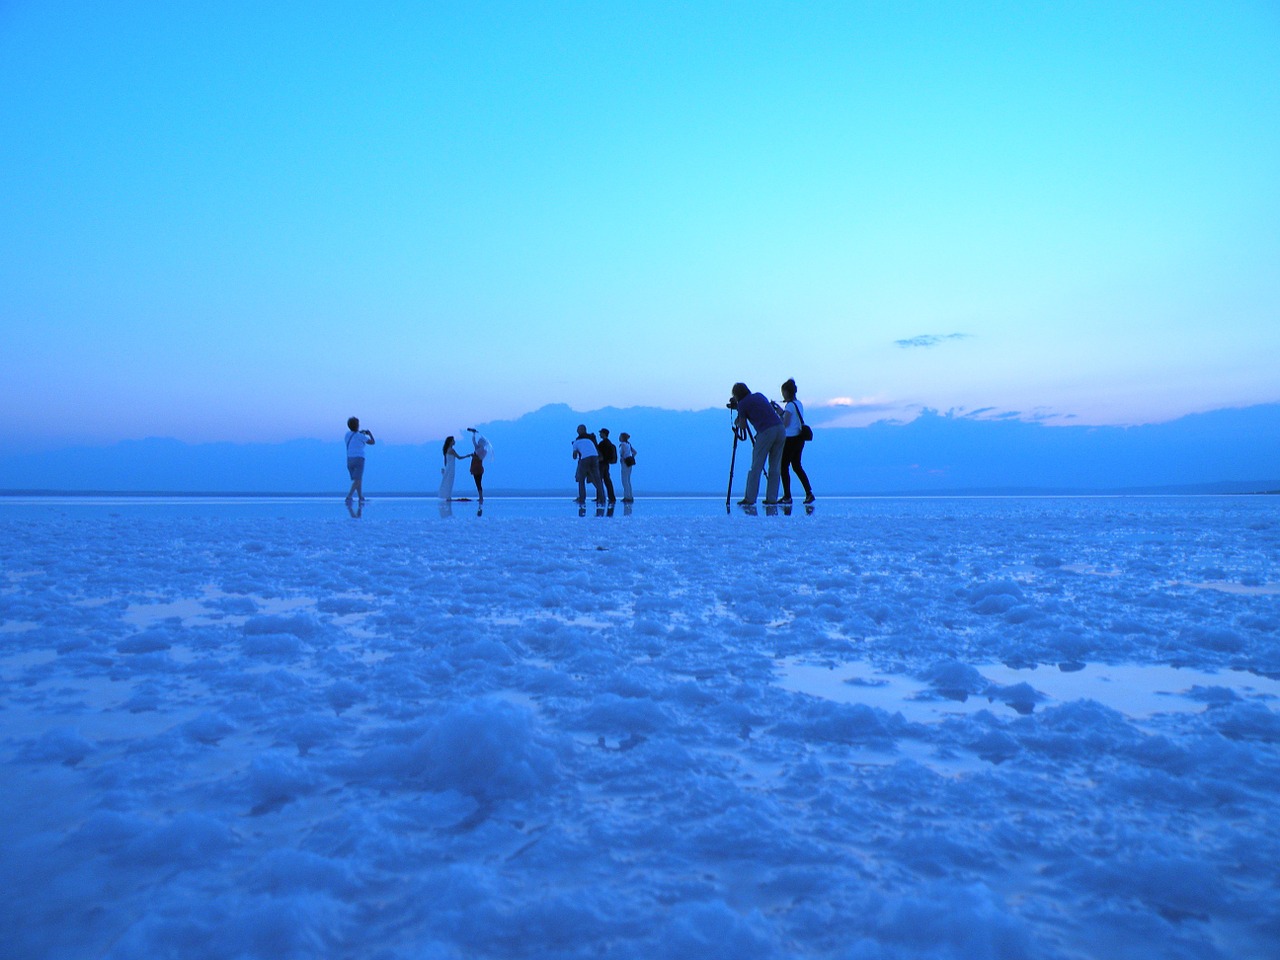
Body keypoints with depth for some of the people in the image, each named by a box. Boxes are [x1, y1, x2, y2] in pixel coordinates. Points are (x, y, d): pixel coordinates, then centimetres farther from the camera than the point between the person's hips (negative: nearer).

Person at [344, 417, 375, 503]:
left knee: (358, 480, 17)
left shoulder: (348, 434, 8)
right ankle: (349, 496, -28)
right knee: (357, 480, -11)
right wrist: (369, 433, 19)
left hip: (349, 460, 6)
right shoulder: (360, 436, -8)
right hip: (358, 460, -6)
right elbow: (372, 442, 2)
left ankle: (361, 498, 19)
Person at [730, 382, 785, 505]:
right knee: (775, 467, 10)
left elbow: (742, 426, 12)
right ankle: (772, 499, 9)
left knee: (756, 466, 0)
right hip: (780, 429, 6)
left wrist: (736, 423, 35)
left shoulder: (742, 404, 4)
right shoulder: (760, 396, 22)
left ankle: (749, 499, -1)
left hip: (766, 432, -6)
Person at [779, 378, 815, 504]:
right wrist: (781, 411, 18)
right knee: (796, 466, 15)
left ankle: (787, 496, -2)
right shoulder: (799, 404, 12)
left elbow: (785, 424, -18)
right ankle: (809, 493, 9)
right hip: (799, 438, 9)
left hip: (790, 439, -9)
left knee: (784, 466, -1)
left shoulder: (789, 405, -14)